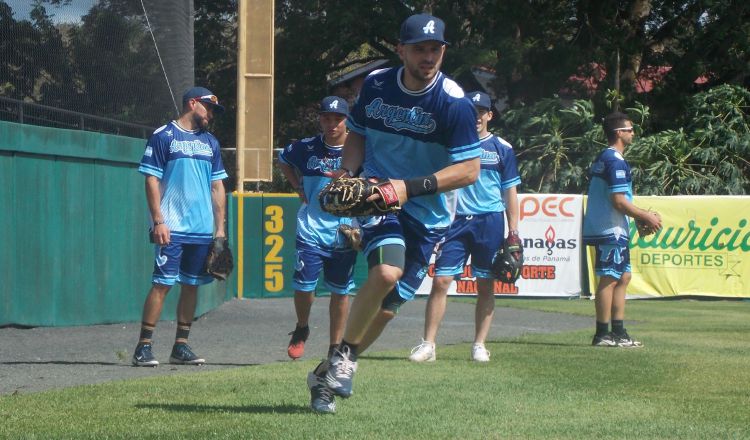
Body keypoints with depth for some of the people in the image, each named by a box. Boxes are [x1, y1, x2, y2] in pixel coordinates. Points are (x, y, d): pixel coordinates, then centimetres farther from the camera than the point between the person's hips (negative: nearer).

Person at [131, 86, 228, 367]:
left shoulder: (210, 142, 16)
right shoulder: (163, 137, -1)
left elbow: (217, 187, 18)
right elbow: (152, 180, -5)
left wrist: (220, 228, 11)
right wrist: (158, 221, -13)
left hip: (202, 229, 6)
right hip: (171, 229, -6)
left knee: (191, 285, 7)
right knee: (162, 283, -11)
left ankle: (181, 346, 13)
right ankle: (144, 346, -9)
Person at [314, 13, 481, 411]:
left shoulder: (453, 102, -13)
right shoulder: (376, 85, -2)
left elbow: (469, 169, -14)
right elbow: (358, 135, 17)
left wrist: (411, 187, -23)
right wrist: (346, 173, -3)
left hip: (426, 213, 0)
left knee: (389, 302, 4)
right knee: (386, 272, -28)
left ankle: (338, 366, 26)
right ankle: (344, 353, -9)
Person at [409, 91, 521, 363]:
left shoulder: (502, 149, 7)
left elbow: (510, 192, 8)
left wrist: (513, 233, 2)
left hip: (490, 221, 0)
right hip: (456, 220, 0)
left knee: (486, 285, 3)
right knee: (441, 280, -8)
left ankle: (479, 345, 10)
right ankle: (428, 344, -7)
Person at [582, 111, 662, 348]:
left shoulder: (602, 159, 17)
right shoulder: (616, 162, -15)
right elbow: (619, 201, -20)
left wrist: (642, 216, 19)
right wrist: (645, 216, -8)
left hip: (605, 229, 11)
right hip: (611, 230, -11)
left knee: (623, 277, 14)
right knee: (609, 279, -7)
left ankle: (618, 332, 16)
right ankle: (602, 334, -5)